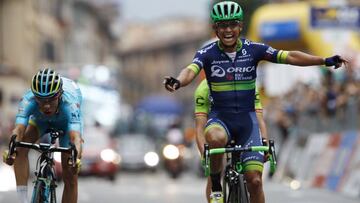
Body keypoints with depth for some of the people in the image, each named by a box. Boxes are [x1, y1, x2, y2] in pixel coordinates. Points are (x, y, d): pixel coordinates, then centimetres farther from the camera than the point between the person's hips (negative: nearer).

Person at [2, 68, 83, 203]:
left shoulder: (69, 102, -45)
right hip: (40, 120, 1)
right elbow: (19, 129, -53)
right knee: (20, 147, -29)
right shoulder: (28, 100, -40)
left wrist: (76, 159, -77)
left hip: (67, 120, -1)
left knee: (70, 176, -7)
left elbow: (75, 137, -56)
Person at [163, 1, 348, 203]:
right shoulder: (207, 53, -7)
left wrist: (326, 61, -21)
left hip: (247, 118, 1)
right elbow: (190, 71, -25)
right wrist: (177, 82, -49)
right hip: (220, 117, -1)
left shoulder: (253, 49, -4)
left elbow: (289, 57, -10)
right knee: (216, 139, -38)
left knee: (255, 180, -9)